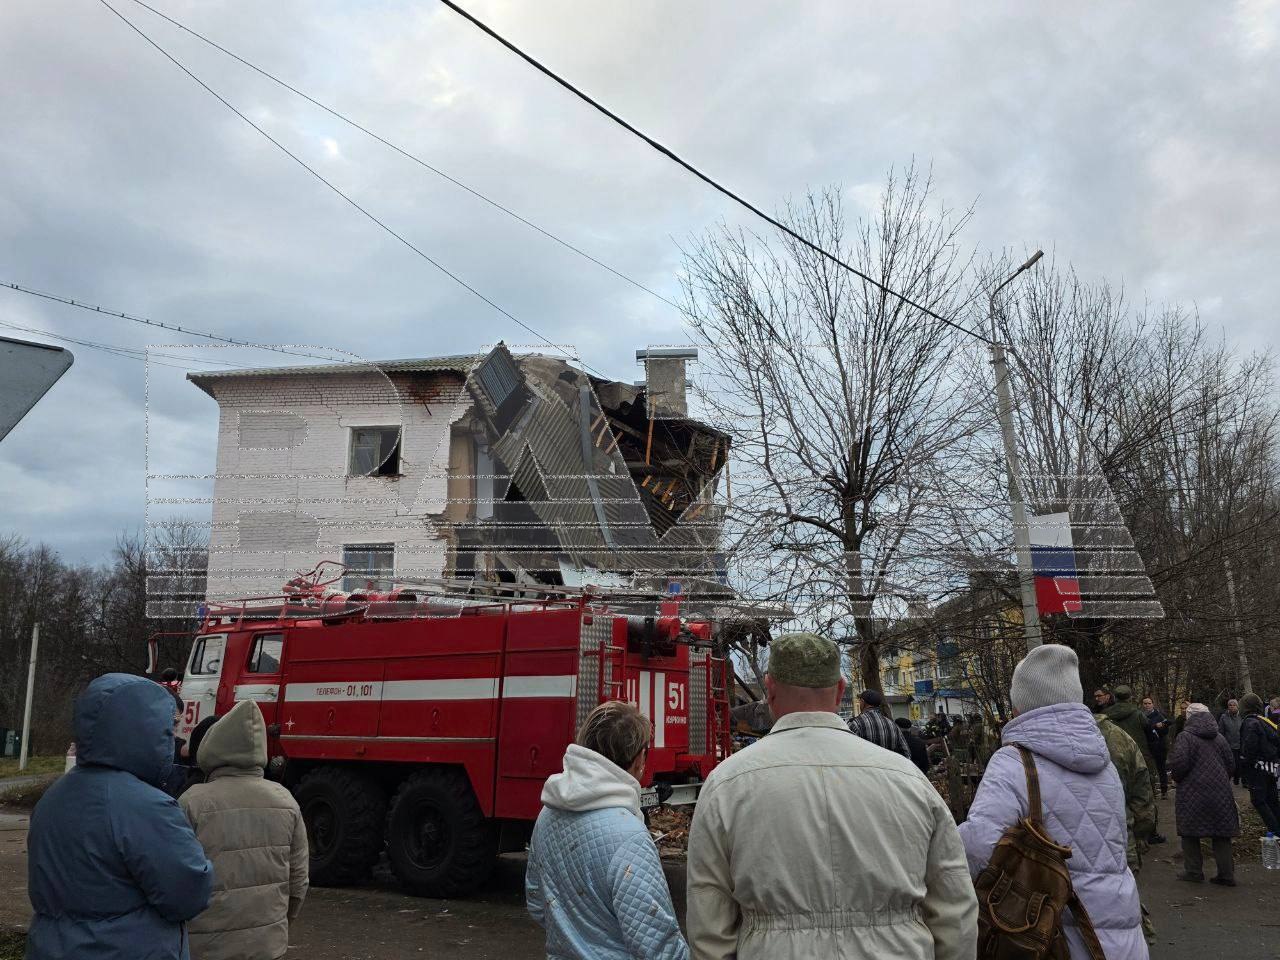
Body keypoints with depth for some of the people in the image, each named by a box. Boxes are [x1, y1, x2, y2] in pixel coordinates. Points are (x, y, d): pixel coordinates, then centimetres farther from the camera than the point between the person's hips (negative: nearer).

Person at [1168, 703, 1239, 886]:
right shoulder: (1219, 738, 7)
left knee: (1190, 832, 6)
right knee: (1221, 834, 10)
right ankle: (1226, 874, 11)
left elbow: (1179, 764, -18)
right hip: (1220, 793, 5)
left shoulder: (1186, 738, -10)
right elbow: (1230, 763, 10)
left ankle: (1194, 871, 9)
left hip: (1193, 793, -5)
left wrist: (1178, 778, 3)